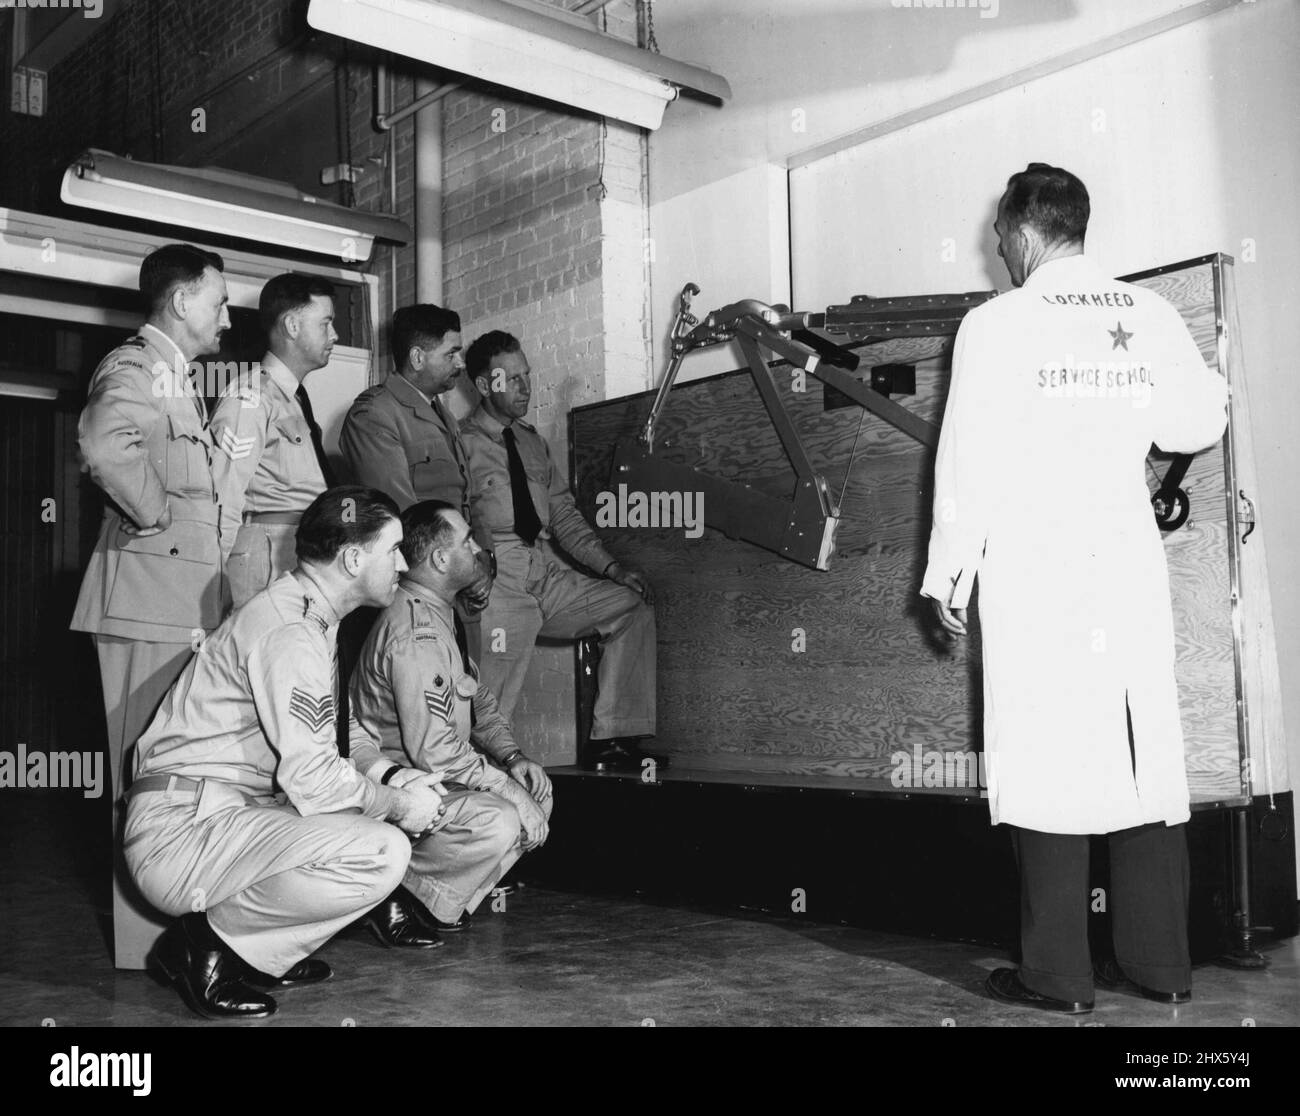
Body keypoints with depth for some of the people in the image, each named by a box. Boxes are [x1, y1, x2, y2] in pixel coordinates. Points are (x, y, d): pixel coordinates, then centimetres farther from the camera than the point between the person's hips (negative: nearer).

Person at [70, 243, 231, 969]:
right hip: (150, 596, -10)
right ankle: (147, 944, 3)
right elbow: (106, 446, -31)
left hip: (188, 601, 10)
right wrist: (158, 519, -21)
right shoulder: (136, 368, -9)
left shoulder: (181, 378, 22)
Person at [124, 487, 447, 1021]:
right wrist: (398, 803, -7)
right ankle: (212, 942, -7)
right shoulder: (290, 633, -17)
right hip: (182, 830, -10)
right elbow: (311, 781, -23)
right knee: (383, 852, -25)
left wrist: (400, 781, 4)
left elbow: (316, 751, 17)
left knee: (385, 828, 13)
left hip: (232, 813, 10)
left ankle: (257, 953, 8)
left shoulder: (310, 616, 15)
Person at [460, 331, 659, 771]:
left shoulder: (533, 442, 23)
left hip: (546, 572, 7)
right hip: (495, 576, -6)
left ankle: (611, 738, -8)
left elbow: (564, 515, 19)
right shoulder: (462, 443, 1)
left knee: (635, 603, -6)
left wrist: (611, 566, 7)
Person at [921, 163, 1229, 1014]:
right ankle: (1161, 961, 16)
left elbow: (970, 460, -6)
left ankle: (1058, 973, 4)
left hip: (1032, 567, -4)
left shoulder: (997, 325, -5)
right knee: (1145, 752, 8)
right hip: (1128, 560, 4)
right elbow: (1195, 426, 10)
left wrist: (949, 574, 1)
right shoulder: (1151, 314, 5)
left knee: (1047, 753, 0)